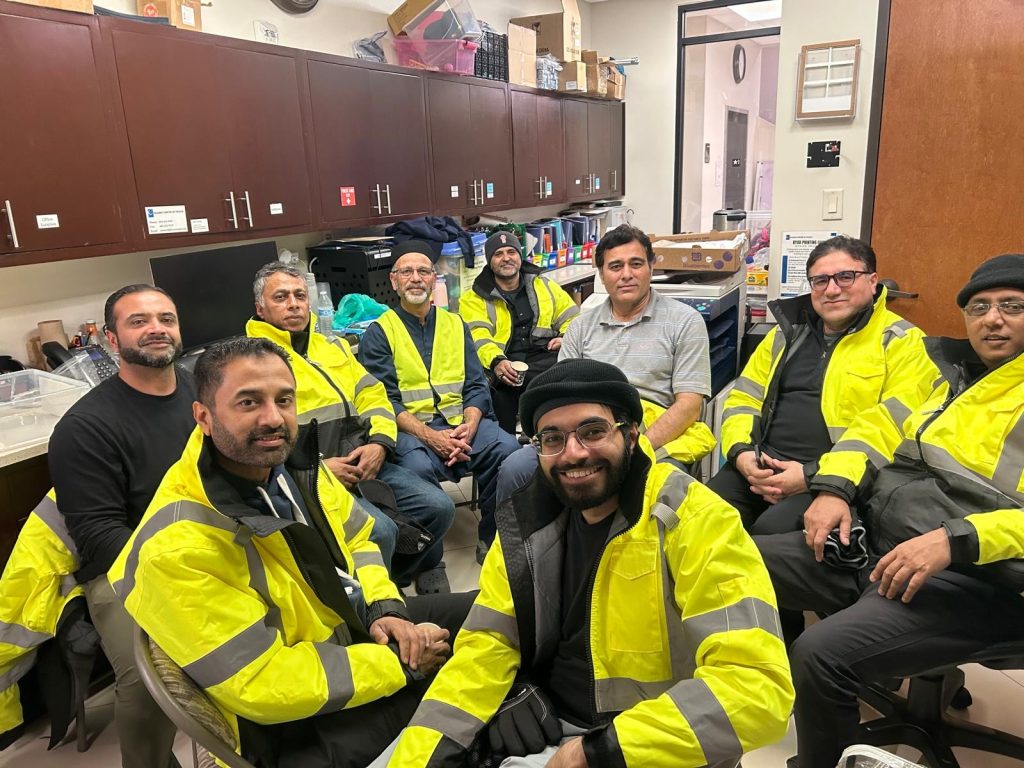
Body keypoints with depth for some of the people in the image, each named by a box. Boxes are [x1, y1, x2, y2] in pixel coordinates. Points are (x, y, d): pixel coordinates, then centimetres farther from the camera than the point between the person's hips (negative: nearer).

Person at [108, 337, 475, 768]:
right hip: (295, 720, -7)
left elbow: (356, 538, 9)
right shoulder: (176, 548, -30)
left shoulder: (292, 462, -7)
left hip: (356, 629, 8)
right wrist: (400, 664, -21)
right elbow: (265, 685, -27)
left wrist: (385, 610, -9)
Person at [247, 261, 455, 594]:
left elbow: (373, 396, 17)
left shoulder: (333, 346, 22)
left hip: (365, 463, 6)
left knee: (438, 507, -6)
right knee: (378, 530, -27)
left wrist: (379, 442, -3)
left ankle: (397, 577, 19)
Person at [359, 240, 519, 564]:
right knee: (418, 467, -36)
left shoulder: (455, 324, 18)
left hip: (460, 421, 3)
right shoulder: (378, 333, 6)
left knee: (508, 449, -26)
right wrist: (430, 436, -19)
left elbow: (476, 385, 10)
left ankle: (493, 540, -5)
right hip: (409, 427, -3)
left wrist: (468, 427, -11)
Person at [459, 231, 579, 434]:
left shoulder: (544, 286, 23)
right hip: (504, 366, -2)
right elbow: (478, 338, -4)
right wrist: (497, 362, -25)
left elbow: (572, 317, 25)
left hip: (546, 357, 2)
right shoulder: (473, 299, 13)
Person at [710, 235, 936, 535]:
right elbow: (743, 400, 17)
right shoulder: (787, 332, 18)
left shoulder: (902, 343, 1)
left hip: (838, 481, -4)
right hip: (760, 468, 5)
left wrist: (813, 476, -18)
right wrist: (742, 454, -4)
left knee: (771, 531, -31)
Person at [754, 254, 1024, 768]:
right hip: (870, 547, 7)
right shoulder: (948, 370, 16)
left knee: (822, 653, -29)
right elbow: (878, 430, 19)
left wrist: (954, 540, -26)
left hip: (973, 578, -6)